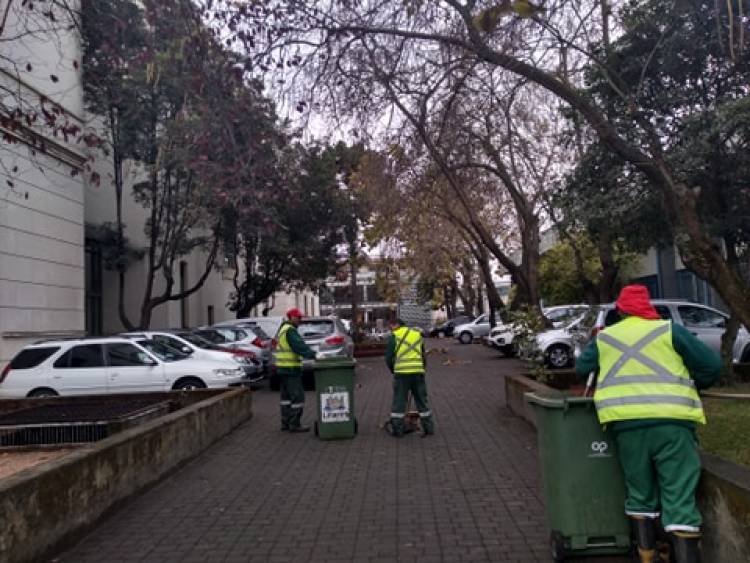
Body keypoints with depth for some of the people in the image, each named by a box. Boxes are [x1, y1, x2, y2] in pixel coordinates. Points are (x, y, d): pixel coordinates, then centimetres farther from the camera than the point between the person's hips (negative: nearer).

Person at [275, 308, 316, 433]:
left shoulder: (283, 329, 19)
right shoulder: (290, 330, -14)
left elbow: (298, 345, 17)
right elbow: (300, 346, -25)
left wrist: (313, 353, 10)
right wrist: (314, 355, -30)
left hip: (283, 368, 11)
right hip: (291, 368, -11)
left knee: (286, 396, 14)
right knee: (297, 396, -6)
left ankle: (285, 423, 19)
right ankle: (294, 425, -3)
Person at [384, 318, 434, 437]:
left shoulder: (394, 336, 4)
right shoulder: (418, 334, 19)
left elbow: (388, 358, 1)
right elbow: (423, 357, 21)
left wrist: (393, 370, 16)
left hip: (401, 373, -4)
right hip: (418, 372, 4)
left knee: (399, 401, 5)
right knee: (422, 400, 13)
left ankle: (397, 430, 10)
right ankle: (428, 428, 16)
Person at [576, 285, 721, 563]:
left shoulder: (603, 337, 14)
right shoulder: (669, 330, 6)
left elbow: (582, 368, 20)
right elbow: (712, 365, 5)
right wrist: (693, 385, 23)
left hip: (627, 423, 3)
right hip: (671, 421, -2)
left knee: (640, 494, 17)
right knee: (680, 498, 2)